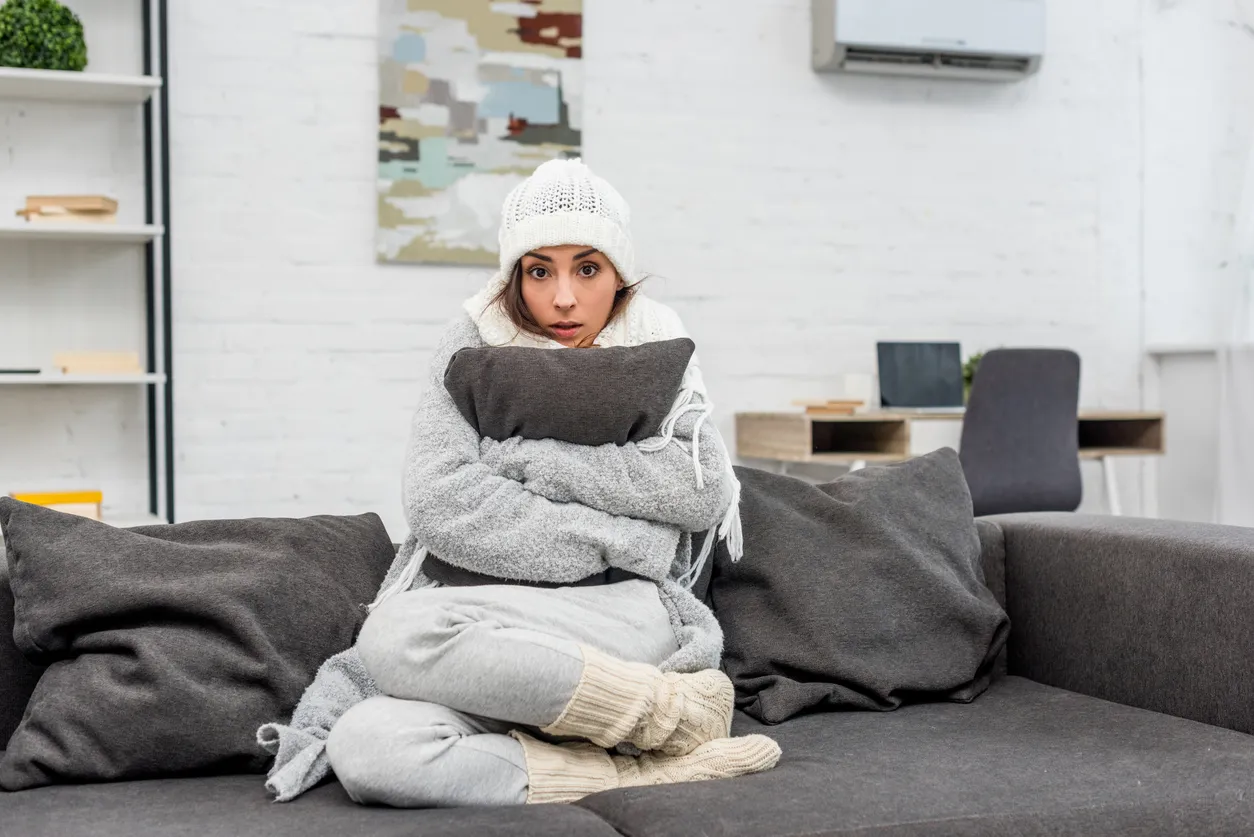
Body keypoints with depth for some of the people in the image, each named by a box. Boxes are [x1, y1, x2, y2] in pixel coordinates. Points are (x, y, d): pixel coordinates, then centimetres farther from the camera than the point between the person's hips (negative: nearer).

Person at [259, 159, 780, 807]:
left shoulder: (655, 357, 12)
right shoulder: (472, 353, 10)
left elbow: (704, 490, -6)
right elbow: (441, 504, -6)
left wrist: (529, 454, -7)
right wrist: (613, 541, -9)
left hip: (627, 617, -2)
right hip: (493, 641, 2)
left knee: (399, 632, -32)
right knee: (365, 749, -32)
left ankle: (668, 711, -22)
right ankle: (650, 771, -26)